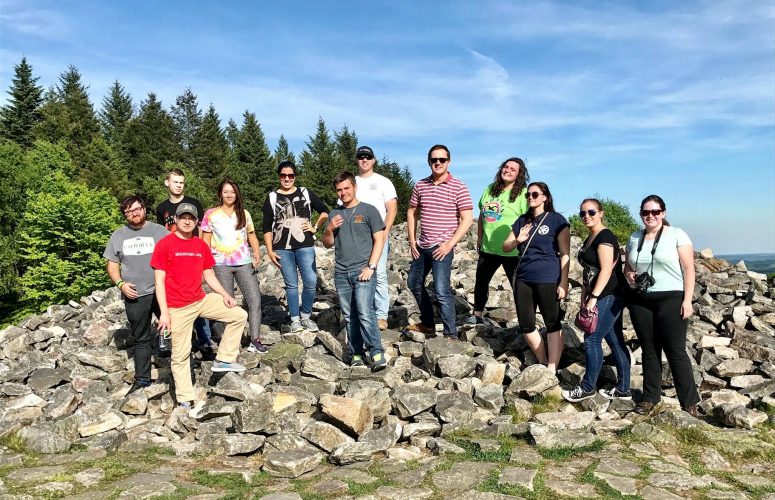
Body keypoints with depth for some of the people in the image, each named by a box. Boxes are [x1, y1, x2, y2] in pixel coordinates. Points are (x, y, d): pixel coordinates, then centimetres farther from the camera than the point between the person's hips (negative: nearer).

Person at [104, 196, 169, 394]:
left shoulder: (159, 231, 3)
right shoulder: (118, 236, 11)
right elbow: (112, 265, 13)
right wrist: (121, 284, -4)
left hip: (161, 292, -2)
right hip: (135, 296, 2)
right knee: (140, 339, 11)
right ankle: (142, 379, 21)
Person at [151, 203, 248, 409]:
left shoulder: (201, 245, 7)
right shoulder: (164, 244, -9)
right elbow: (159, 281, -11)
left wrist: (224, 294, -2)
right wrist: (164, 313, -15)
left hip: (201, 300, 6)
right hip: (178, 308, -5)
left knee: (239, 315, 1)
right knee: (180, 354, 3)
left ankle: (223, 360, 10)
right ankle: (184, 400, 15)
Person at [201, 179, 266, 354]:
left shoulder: (244, 214, 11)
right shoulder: (211, 214, 3)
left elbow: (252, 236, 14)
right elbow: (206, 241, 4)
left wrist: (256, 252, -3)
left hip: (244, 263, 2)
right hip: (221, 265, -2)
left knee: (255, 300, -6)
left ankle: (255, 340, 0)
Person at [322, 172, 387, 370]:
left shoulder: (368, 210, 1)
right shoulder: (335, 213, 15)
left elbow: (379, 240, -2)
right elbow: (327, 244, 19)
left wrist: (371, 267, -11)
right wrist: (329, 229, -2)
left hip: (363, 271, -5)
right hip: (341, 273, 5)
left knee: (365, 314, -15)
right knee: (349, 317, 6)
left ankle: (377, 353, -10)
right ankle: (356, 354, 13)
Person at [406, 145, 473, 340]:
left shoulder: (458, 188, -8)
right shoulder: (420, 185, 5)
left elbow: (467, 219, -10)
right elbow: (412, 212, 15)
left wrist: (449, 244, -16)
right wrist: (412, 240, 6)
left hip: (442, 247, -6)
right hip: (421, 246, 7)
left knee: (442, 291, -12)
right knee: (414, 283, 17)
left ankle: (451, 335, -1)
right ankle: (427, 324, 35)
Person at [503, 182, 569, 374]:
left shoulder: (556, 220, -1)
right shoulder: (522, 221, 14)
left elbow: (565, 254, -4)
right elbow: (505, 247, 15)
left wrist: (563, 283, -10)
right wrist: (517, 240, -7)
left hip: (547, 280, -6)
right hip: (523, 279, 6)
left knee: (553, 324, -1)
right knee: (526, 325, 9)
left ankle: (552, 370, 2)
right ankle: (543, 362, 25)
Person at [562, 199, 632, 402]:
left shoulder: (604, 236, -13)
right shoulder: (590, 239, 16)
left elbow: (606, 270, -21)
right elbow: (588, 271, 19)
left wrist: (593, 298, -24)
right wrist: (584, 297, 16)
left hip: (609, 297, -9)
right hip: (605, 298, 9)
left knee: (592, 339, -5)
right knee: (615, 341, 11)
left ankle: (588, 388, 7)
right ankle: (623, 389, 18)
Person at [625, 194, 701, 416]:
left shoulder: (677, 235, -2)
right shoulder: (634, 238, 11)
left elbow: (688, 269, -5)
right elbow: (627, 266, 20)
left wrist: (687, 300, -12)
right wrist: (629, 275, -3)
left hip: (671, 300, -4)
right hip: (640, 301, 4)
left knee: (675, 351, -3)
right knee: (649, 350, 9)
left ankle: (690, 401, 8)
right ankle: (650, 397, 18)